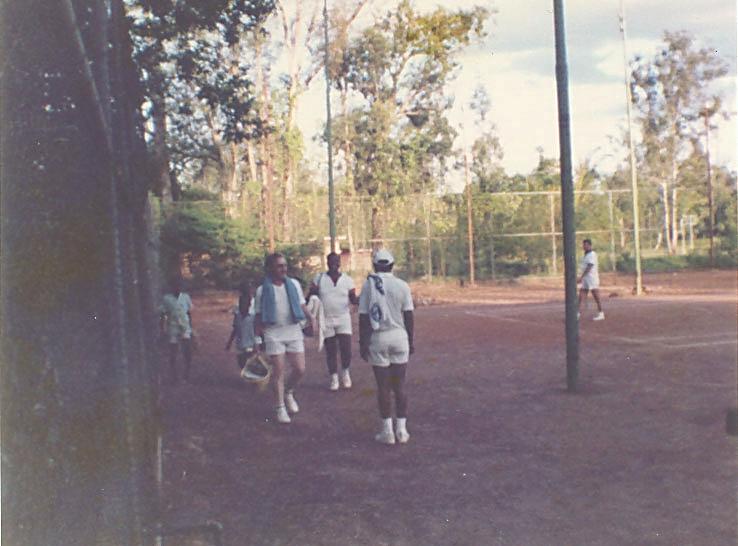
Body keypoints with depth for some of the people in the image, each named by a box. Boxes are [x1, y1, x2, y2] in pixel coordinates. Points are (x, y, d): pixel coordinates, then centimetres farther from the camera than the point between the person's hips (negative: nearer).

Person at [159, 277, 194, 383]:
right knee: (173, 355, 6)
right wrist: (162, 331, -4)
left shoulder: (186, 297, 3)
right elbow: (162, 316, -2)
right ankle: (173, 378, 19)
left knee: (188, 353, -9)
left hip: (185, 329, 2)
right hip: (172, 330, -2)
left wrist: (190, 328, 11)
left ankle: (187, 374, 12)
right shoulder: (166, 299, -6)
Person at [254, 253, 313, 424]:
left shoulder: (294, 284, 5)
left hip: (294, 331, 3)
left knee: (300, 369, 0)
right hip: (274, 334, -3)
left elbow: (302, 306, 11)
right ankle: (280, 408, 10)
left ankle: (288, 393, 30)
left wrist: (310, 318, -9)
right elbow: (259, 316, 2)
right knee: (278, 372, -2)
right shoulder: (262, 290, -2)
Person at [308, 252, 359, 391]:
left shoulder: (347, 280, 2)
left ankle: (345, 372, 21)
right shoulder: (319, 278, 1)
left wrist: (360, 299, -20)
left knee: (346, 349, -7)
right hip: (326, 320, 0)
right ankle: (334, 378, 21)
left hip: (343, 319, 0)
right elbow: (310, 296, 2)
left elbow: (353, 300, 2)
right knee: (330, 351, 6)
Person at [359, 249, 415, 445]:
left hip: (378, 339, -1)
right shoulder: (402, 286, -1)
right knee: (399, 385, 9)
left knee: (383, 386, 5)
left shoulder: (369, 285, -5)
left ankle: (387, 431, 6)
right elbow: (409, 316, 2)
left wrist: (363, 343, 1)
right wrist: (411, 341, 11)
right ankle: (401, 429, 11)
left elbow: (363, 318, -5)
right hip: (399, 336, 1)